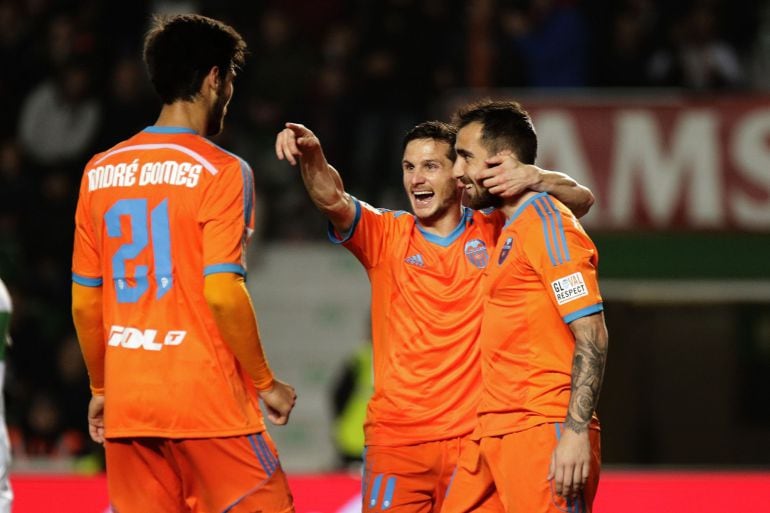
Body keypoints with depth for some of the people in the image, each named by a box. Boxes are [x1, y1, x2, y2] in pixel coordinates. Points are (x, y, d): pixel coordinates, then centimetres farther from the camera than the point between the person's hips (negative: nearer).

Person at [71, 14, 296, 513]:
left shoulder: (100, 172, 8)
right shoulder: (222, 171, -8)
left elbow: (84, 301, 10)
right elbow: (222, 293, -16)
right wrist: (265, 383, -5)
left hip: (126, 405, 5)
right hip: (207, 400, -5)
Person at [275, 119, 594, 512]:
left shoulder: (496, 233, 5)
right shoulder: (385, 235, 5)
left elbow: (580, 201, -2)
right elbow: (331, 199, -12)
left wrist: (534, 178, -22)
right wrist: (311, 155, -32)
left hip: (476, 436, 0)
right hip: (395, 437, 0)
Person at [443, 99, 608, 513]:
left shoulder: (549, 226, -9)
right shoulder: (508, 229, 18)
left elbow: (591, 336, -15)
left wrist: (576, 432, -22)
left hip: (542, 433, -9)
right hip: (493, 434, 9)